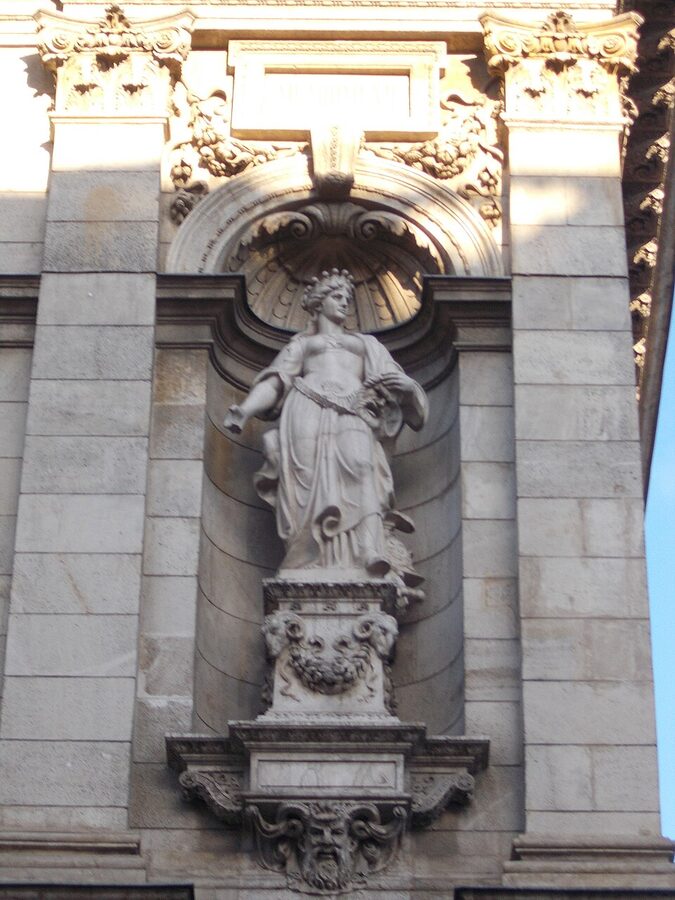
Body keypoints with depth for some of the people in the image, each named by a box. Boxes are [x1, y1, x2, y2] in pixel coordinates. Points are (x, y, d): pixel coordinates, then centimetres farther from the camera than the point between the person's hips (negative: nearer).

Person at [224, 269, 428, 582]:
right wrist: (245, 410, -5)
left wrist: (405, 386, -2)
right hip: (309, 408, 1)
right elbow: (274, 382, 14)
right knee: (312, 480, -21)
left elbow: (392, 378, 23)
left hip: (352, 412, 0)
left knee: (359, 463, -30)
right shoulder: (301, 344, 29)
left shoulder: (366, 343, 34)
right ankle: (316, 565, -28)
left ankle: (373, 554, -48)